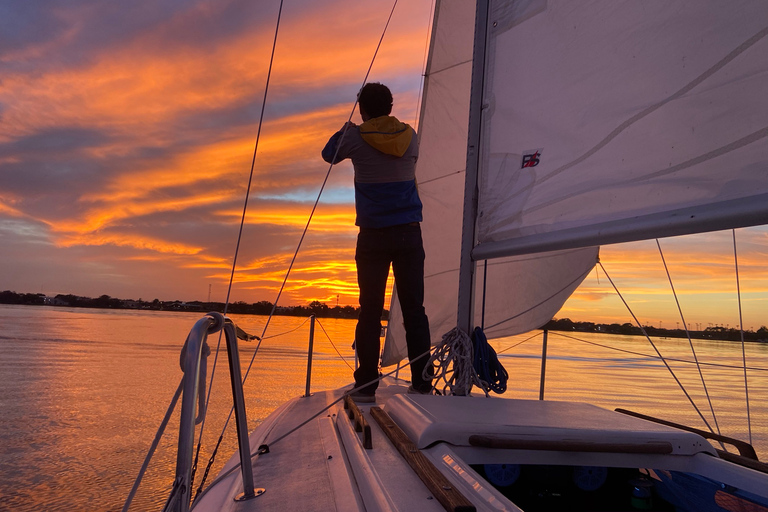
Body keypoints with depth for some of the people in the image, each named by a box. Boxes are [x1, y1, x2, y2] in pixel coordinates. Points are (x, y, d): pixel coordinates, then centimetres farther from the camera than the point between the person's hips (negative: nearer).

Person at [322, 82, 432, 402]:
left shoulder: (356, 137, -1)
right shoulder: (409, 135, 8)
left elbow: (329, 154, 18)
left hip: (373, 237, -2)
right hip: (409, 233, 2)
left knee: (370, 311, 2)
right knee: (414, 309, 5)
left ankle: (366, 385, 4)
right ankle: (422, 383, 8)